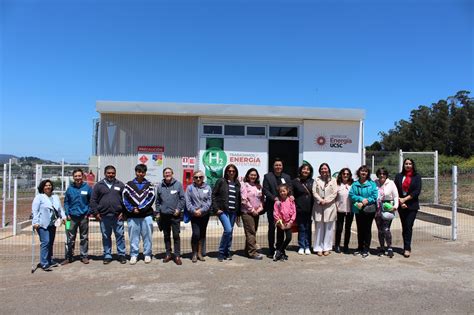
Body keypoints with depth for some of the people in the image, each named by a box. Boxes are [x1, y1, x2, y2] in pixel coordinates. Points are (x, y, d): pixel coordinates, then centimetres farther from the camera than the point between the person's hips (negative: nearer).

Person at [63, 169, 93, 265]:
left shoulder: (87, 188, -1)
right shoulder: (70, 189, 4)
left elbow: (92, 201, 3)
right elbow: (66, 202, 9)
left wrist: (88, 213, -5)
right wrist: (67, 214, -1)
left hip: (84, 217, -1)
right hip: (72, 217, 1)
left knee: (84, 238, 8)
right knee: (70, 238, 5)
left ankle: (84, 256, 17)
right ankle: (69, 257, 16)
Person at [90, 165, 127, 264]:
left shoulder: (120, 185, 7)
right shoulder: (98, 185, 7)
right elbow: (93, 200, 6)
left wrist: (123, 212, -3)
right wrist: (95, 213, -1)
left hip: (117, 216, 0)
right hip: (103, 216, 1)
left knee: (120, 235, 3)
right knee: (106, 237, 9)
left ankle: (121, 255, 13)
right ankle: (107, 255, 19)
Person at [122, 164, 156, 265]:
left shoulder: (149, 185, 9)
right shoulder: (129, 185, 8)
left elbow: (151, 199, -2)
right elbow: (125, 198, -1)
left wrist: (140, 208, -12)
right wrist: (132, 209, -13)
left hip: (146, 215, 0)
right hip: (132, 215, 0)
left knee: (147, 235, 4)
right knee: (133, 236, 5)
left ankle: (147, 254, 14)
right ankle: (134, 255, 15)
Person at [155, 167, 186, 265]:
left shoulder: (178, 184, -2)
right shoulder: (160, 186, 7)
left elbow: (182, 198, -2)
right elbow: (158, 201, 12)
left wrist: (179, 209, -11)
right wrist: (157, 213, 8)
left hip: (175, 215, -3)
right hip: (164, 215, 3)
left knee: (176, 236, -1)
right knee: (166, 236, 12)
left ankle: (177, 256, 6)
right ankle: (168, 254, 23)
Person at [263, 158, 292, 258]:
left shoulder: (287, 177, 12)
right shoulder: (267, 176, 3)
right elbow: (265, 190, -6)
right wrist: (274, 198, -18)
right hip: (272, 206, -2)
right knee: (272, 227, 3)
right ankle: (271, 250, 13)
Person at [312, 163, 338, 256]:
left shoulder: (333, 180, 7)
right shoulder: (316, 180, 10)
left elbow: (335, 193, -1)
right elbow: (314, 192, 2)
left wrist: (326, 200, -11)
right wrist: (320, 200, -12)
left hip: (330, 207, 0)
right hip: (318, 207, 0)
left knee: (329, 228, 3)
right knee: (319, 228, 2)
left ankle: (327, 248, 11)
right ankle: (318, 248, 8)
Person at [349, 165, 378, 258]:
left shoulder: (372, 183, -1)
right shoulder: (355, 184, 5)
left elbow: (375, 195, -7)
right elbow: (351, 195, -3)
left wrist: (366, 201, -18)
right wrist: (361, 199, -15)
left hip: (369, 209, -2)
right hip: (358, 210, 3)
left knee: (367, 229, 4)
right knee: (360, 230, 12)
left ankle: (366, 249, 13)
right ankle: (360, 248, 24)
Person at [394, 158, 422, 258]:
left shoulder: (417, 176, 2)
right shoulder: (399, 176, 7)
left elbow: (417, 191, -6)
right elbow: (395, 190, 3)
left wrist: (405, 199, -11)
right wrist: (400, 202, -9)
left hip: (412, 205, -2)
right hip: (401, 205, 2)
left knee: (408, 226, -8)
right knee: (404, 227, 7)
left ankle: (407, 248, -5)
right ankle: (407, 248, 15)